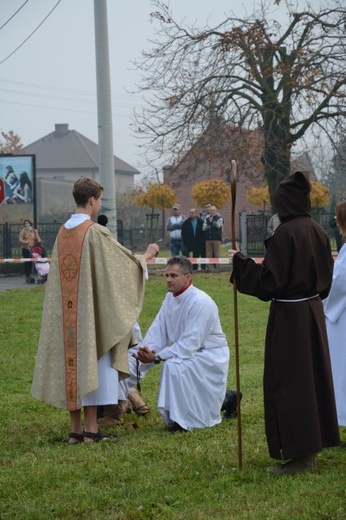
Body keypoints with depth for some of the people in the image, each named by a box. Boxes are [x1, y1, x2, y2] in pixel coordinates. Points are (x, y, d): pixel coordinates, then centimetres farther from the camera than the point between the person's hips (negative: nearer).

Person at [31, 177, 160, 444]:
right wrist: (147, 255, 11)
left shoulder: (63, 233, 7)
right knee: (93, 362, 0)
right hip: (92, 311, -6)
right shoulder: (96, 232, -13)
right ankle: (91, 429, 1)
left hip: (66, 313, 6)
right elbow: (123, 262, -8)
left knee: (71, 363, 8)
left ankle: (76, 430, 10)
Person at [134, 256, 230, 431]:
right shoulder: (170, 298, 4)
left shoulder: (200, 303, -24)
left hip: (209, 356, -9)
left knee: (174, 366, -28)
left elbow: (190, 344, -28)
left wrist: (157, 357, -31)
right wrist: (147, 350, -22)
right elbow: (158, 330, -1)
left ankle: (183, 420, -18)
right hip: (191, 352, 9)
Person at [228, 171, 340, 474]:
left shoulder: (286, 233, -18)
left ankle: (299, 456, 1)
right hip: (314, 310, 8)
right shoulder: (318, 232, 5)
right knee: (313, 377, 14)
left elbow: (270, 279, -19)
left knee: (289, 383, -1)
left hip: (289, 316, -8)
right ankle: (313, 446, 22)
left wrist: (240, 263, -9)